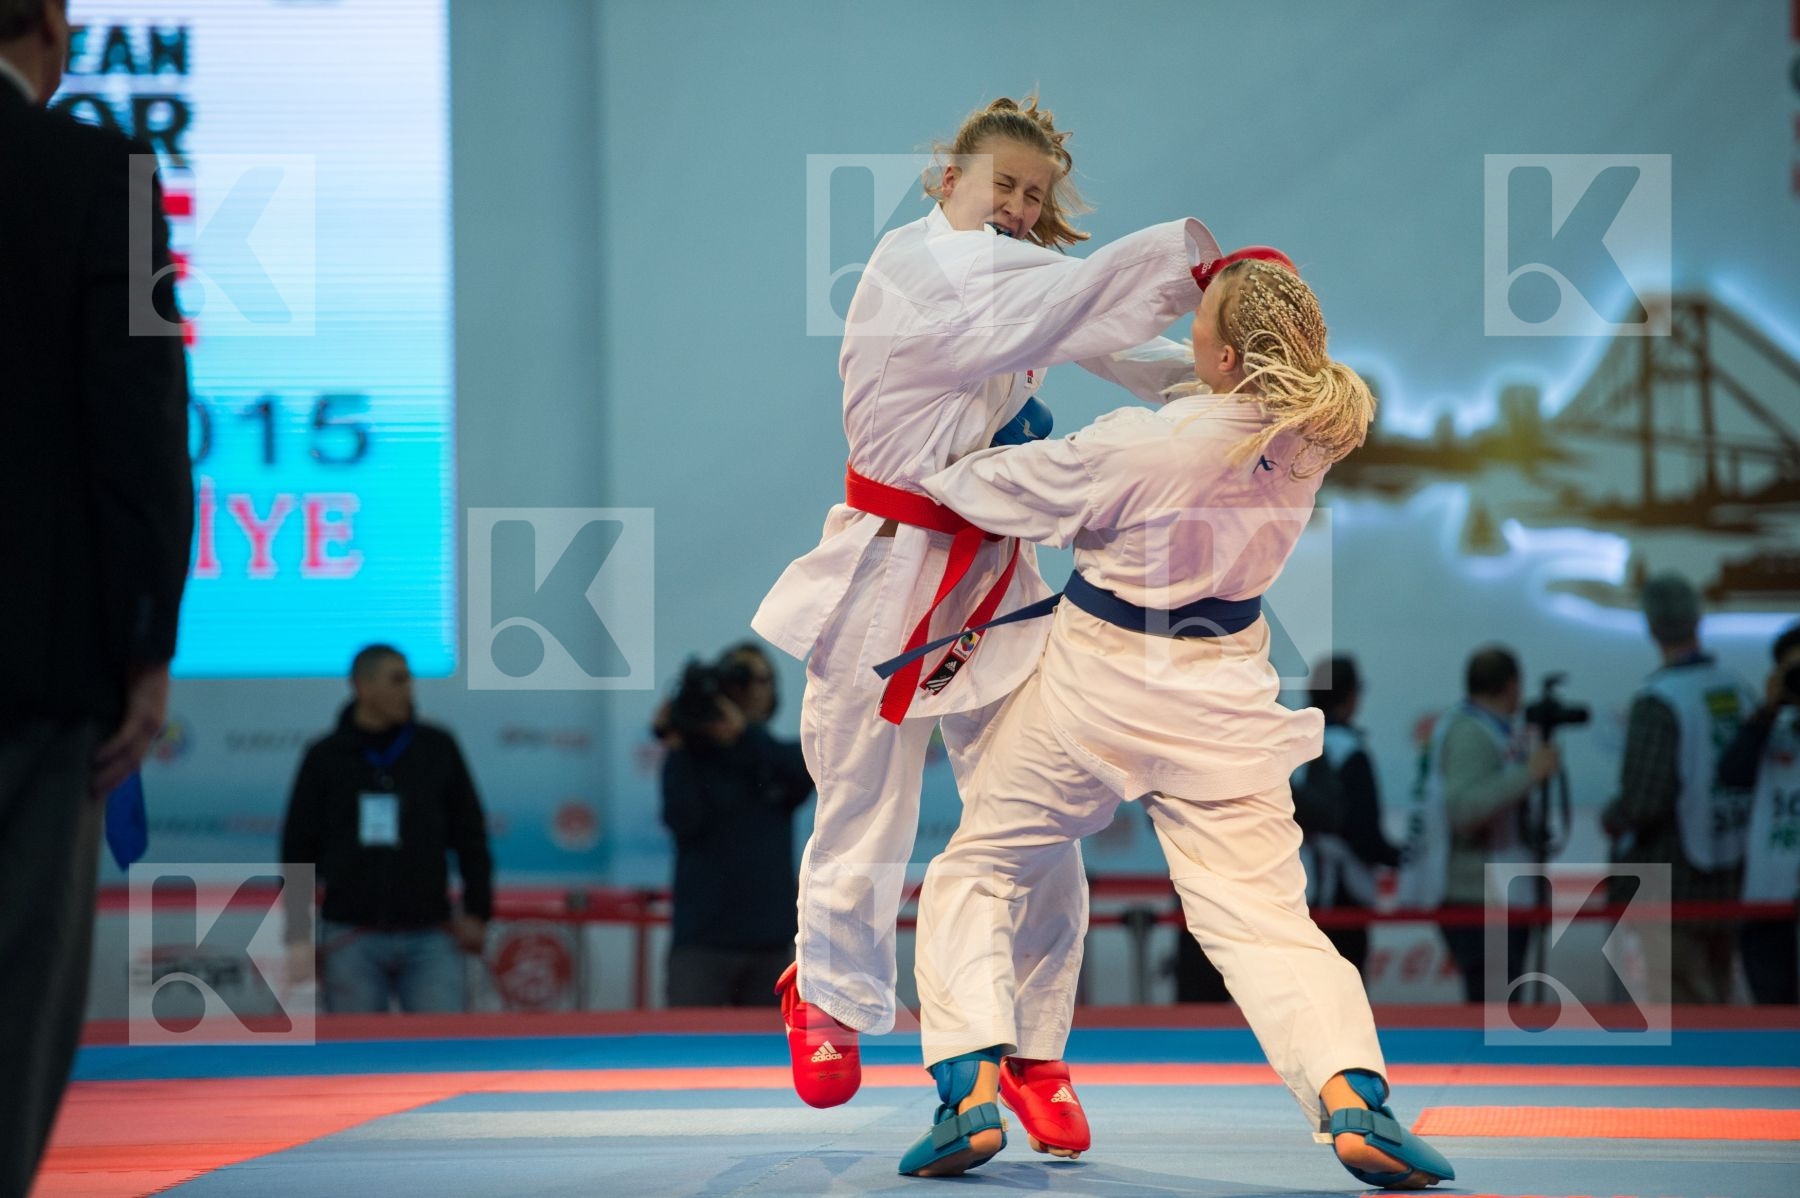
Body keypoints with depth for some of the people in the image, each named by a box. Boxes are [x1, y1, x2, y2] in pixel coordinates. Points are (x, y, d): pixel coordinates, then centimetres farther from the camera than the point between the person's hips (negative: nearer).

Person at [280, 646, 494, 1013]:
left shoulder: (437, 747, 5)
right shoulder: (325, 758, 3)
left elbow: (471, 836, 9)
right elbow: (299, 848, 7)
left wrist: (477, 911, 3)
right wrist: (297, 937, 2)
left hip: (428, 938, 0)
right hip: (350, 938, 0)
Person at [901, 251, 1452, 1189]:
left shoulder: (1140, 447, -23)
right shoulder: (1311, 438, -9)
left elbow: (1012, 486, -6)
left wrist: (929, 474, 15)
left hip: (1097, 687, -3)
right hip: (1220, 701, 4)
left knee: (974, 874, 16)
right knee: (1262, 916, 0)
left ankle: (972, 1095, 5)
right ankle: (1353, 1101, -22)